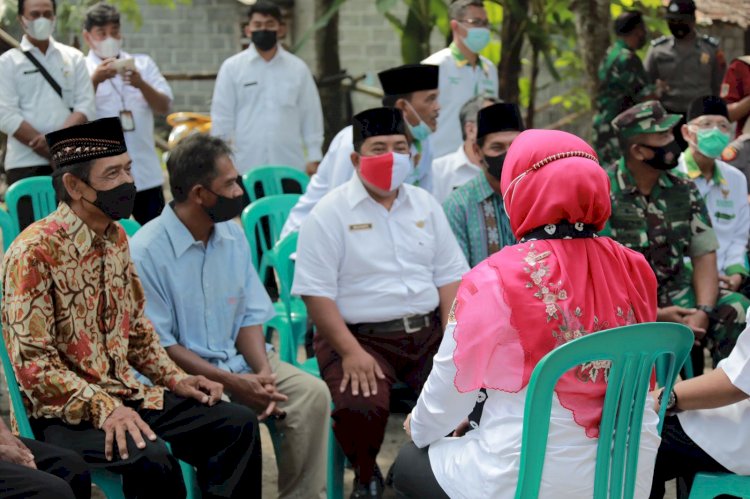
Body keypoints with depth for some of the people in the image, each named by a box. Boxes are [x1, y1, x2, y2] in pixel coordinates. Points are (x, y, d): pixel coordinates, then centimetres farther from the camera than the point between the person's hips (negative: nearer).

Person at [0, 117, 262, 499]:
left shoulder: (117, 238, 10)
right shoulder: (34, 252, -16)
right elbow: (33, 363, -20)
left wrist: (176, 379, 7)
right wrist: (103, 408, -28)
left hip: (125, 396, 8)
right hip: (65, 413, -8)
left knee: (238, 424, -3)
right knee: (151, 457, -33)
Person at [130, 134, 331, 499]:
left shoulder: (232, 235, 8)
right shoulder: (146, 252, -12)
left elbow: (250, 317, 10)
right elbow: (158, 345, -12)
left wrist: (263, 372, -10)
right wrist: (230, 382, -19)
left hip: (238, 358, 6)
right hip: (181, 372, -6)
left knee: (312, 394, -17)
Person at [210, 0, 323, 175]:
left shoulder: (298, 68, 7)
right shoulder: (232, 67, 3)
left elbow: (310, 115, 9)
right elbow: (221, 117, 4)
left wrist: (314, 158, 5)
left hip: (290, 165, 1)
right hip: (246, 165, -1)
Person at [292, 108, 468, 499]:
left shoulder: (424, 205, 13)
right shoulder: (330, 213, -3)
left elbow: (449, 276, 11)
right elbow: (316, 291, -9)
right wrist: (351, 352, -19)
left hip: (427, 330, 4)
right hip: (359, 334, -4)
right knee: (359, 408, -32)